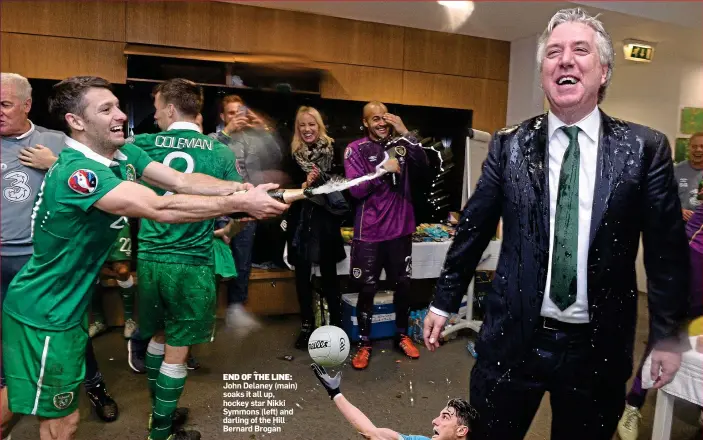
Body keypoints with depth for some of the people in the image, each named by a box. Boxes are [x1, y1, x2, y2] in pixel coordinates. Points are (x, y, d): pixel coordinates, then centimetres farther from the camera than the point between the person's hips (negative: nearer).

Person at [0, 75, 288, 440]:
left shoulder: (126, 155, -2)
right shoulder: (75, 171, -30)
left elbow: (181, 181, -11)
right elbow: (161, 208, -39)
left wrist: (242, 188, -25)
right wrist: (241, 203, -36)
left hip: (68, 303, 8)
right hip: (45, 312, -8)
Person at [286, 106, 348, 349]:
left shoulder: (332, 150, -1)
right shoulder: (293, 154, 3)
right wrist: (303, 185, -20)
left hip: (325, 221, -1)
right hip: (301, 222, 2)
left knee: (328, 274, 6)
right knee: (302, 274, 7)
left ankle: (336, 324, 17)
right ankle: (307, 325, 20)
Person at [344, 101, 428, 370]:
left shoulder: (400, 144, 4)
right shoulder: (356, 150, -5)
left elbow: (423, 163, -12)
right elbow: (355, 189, -13)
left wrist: (405, 133, -18)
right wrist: (383, 169, -19)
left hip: (400, 228, 3)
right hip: (370, 232, -3)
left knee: (403, 285, 13)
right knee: (367, 289, 4)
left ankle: (402, 336, 32)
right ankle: (364, 343, 20)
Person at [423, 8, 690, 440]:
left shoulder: (644, 148, -3)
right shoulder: (509, 145, -2)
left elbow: (667, 247, 1)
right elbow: (473, 229, 2)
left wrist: (668, 334, 4)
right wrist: (444, 302, 6)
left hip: (599, 346, 1)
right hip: (513, 337, 0)